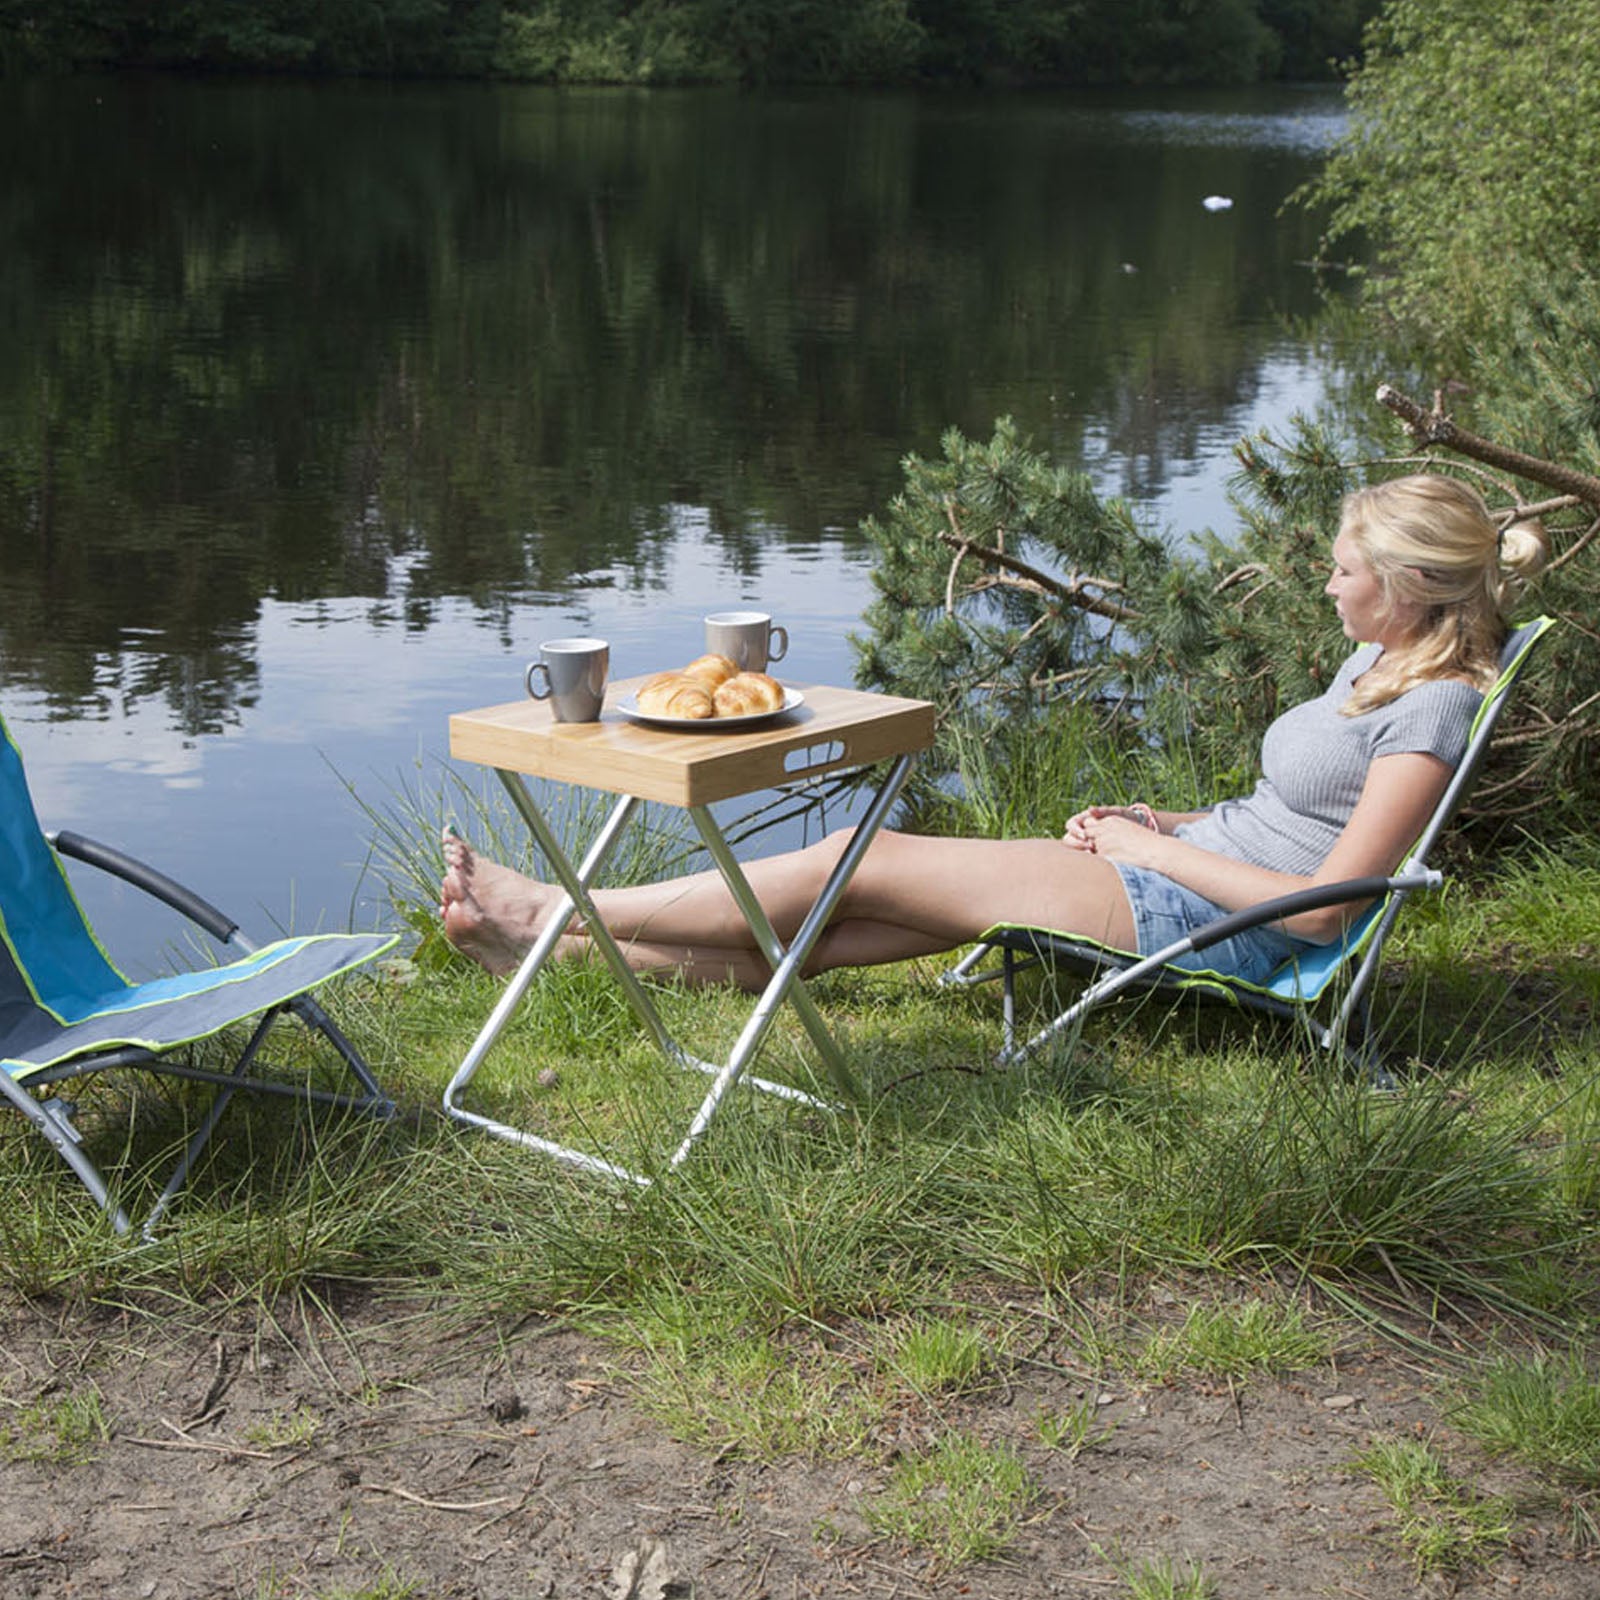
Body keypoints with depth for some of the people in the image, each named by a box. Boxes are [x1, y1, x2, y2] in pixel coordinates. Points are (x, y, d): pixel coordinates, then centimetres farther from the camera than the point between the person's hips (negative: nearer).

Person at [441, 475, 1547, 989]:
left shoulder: (1434, 707, -16)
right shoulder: (1377, 664, 14)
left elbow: (1319, 905, -21)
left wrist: (1154, 850, -12)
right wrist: (1166, 821, 10)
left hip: (1209, 927, -9)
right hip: (1184, 878, 9)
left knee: (865, 862, -10)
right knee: (832, 930, 1)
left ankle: (554, 912, -2)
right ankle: (560, 944, 3)